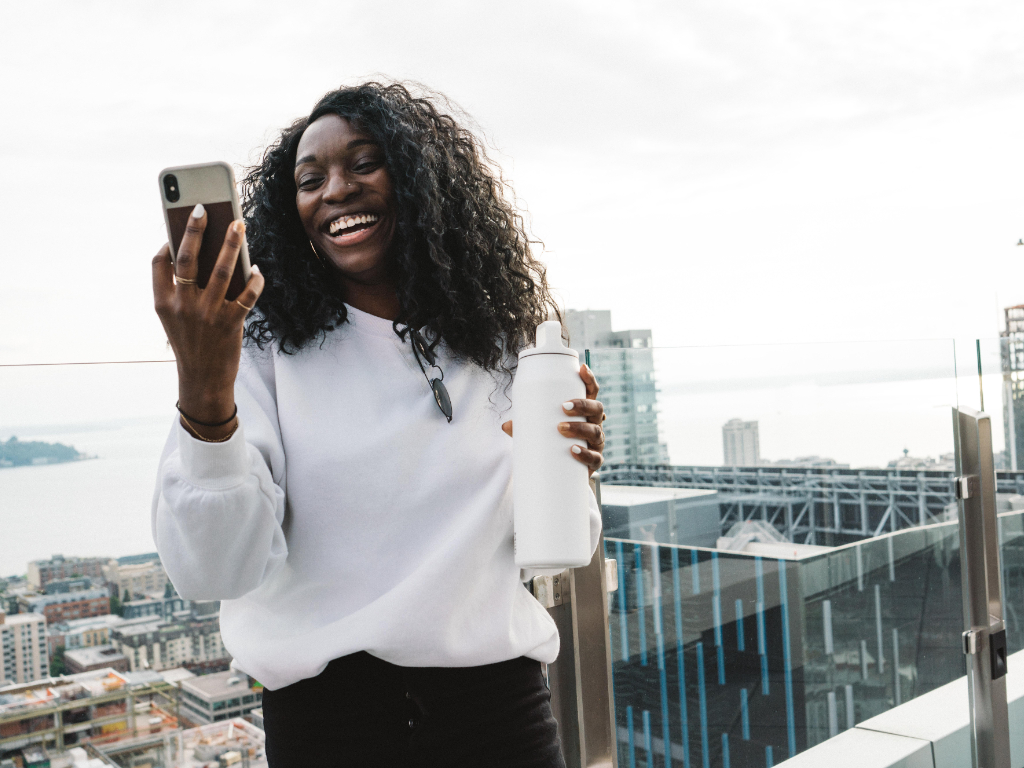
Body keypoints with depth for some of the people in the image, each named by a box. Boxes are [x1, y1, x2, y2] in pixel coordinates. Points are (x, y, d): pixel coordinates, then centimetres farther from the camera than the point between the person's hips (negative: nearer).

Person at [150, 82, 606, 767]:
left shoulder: (500, 344, 1)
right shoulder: (266, 347, -6)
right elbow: (215, 573, -17)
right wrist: (204, 394, -30)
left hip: (498, 703, 2)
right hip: (324, 713, -2)